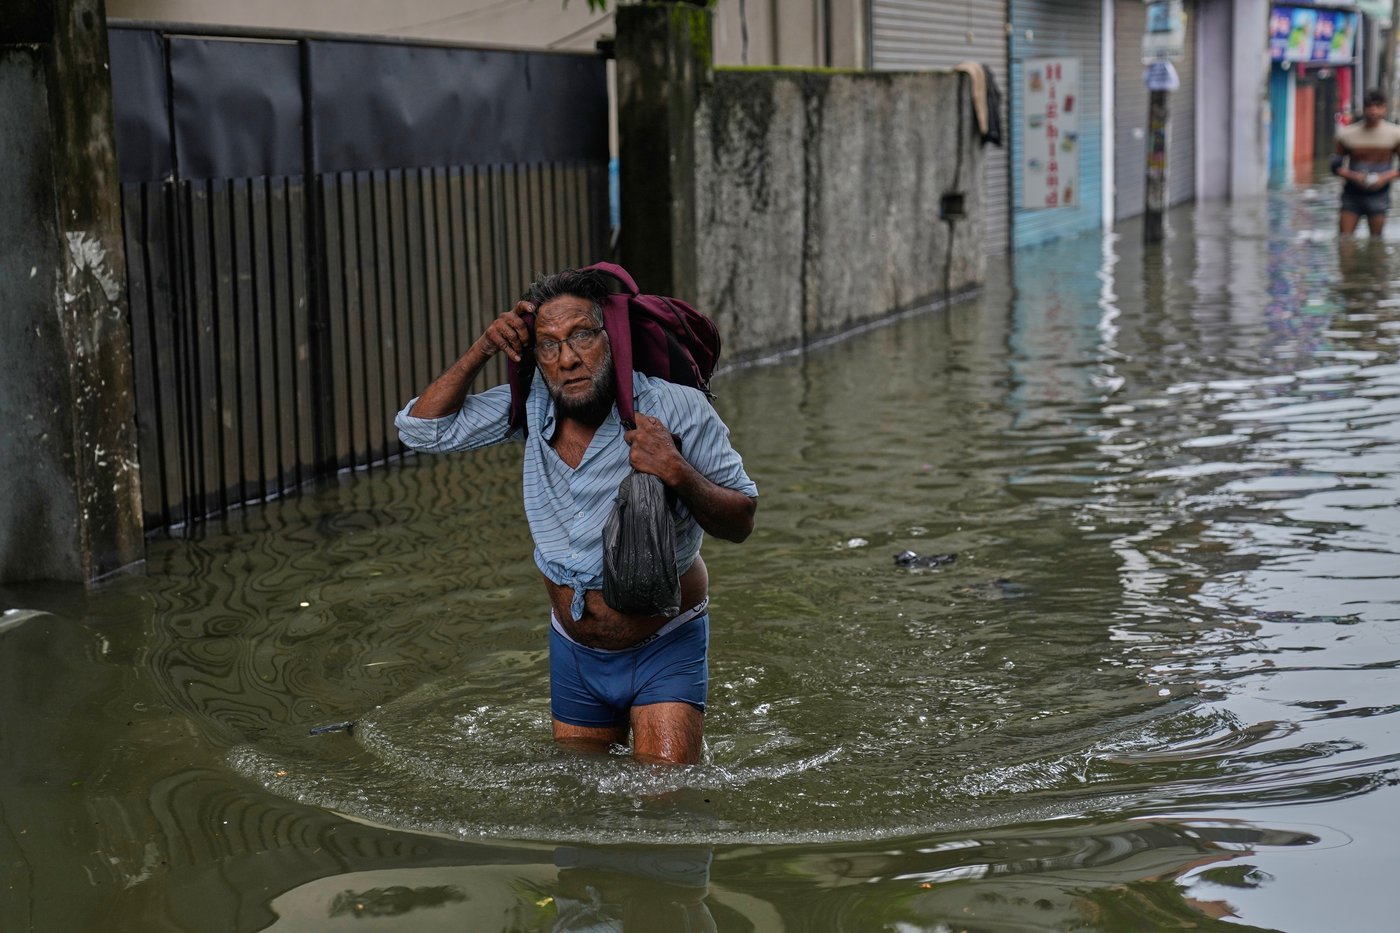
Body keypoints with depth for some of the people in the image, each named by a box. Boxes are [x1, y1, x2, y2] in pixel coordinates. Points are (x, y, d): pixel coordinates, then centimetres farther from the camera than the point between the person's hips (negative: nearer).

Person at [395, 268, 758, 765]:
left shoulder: (675, 409, -18)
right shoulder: (531, 406, -6)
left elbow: (741, 522, -13)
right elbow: (422, 429, -2)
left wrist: (678, 473, -32)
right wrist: (482, 349, -13)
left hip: (664, 650, -4)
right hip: (575, 652, 5)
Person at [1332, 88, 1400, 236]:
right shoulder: (1348, 134, -3)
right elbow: (1336, 166, 1)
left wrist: (1386, 177, -16)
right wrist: (1353, 176, -17)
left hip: (1378, 195, 0)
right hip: (1352, 195, 0)